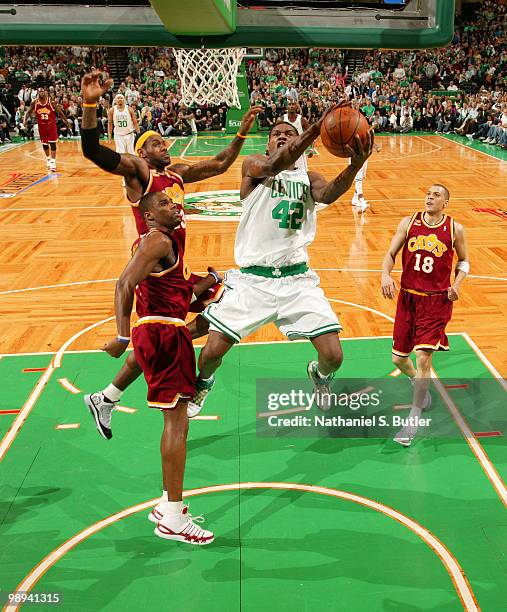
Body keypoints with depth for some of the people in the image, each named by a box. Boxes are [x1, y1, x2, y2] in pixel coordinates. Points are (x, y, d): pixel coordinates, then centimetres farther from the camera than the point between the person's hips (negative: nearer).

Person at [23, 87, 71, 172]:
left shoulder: (51, 102, -14)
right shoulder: (34, 103, -9)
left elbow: (60, 112, -6)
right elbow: (28, 112, -2)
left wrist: (67, 123, -5)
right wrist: (24, 121, -19)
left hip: (51, 124, -3)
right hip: (41, 126, 3)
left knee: (52, 143, -8)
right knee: (44, 144, 13)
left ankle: (53, 161, -8)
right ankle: (48, 159, 35)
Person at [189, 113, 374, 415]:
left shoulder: (309, 177, 10)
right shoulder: (254, 165, 4)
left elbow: (329, 194, -15)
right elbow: (272, 166, -22)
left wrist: (355, 166, -37)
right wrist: (317, 127, -36)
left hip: (297, 278, 2)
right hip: (253, 277, -1)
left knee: (334, 357, -5)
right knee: (212, 352, -3)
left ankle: (320, 375, 34)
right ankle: (203, 383, 34)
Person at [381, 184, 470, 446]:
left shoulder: (455, 229, -1)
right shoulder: (409, 222, 2)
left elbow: (464, 261, 12)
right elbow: (391, 253, 0)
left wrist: (456, 284, -6)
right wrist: (385, 274, -20)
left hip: (436, 300, -3)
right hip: (407, 297, 3)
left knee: (423, 357, -13)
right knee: (398, 358, 10)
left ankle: (414, 419, 1)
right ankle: (419, 385, 44)